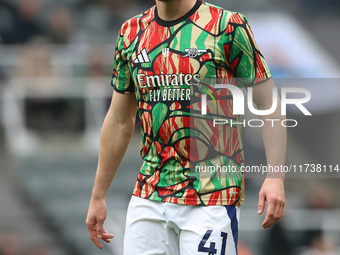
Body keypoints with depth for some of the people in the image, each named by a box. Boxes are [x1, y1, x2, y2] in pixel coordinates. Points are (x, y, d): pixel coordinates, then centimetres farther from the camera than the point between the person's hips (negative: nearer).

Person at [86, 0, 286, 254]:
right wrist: (98, 196, 17)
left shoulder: (228, 26, -5)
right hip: (148, 199, 5)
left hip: (212, 196, -5)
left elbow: (269, 105, -5)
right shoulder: (131, 33, 10)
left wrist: (275, 177, -16)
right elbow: (119, 122, 17)